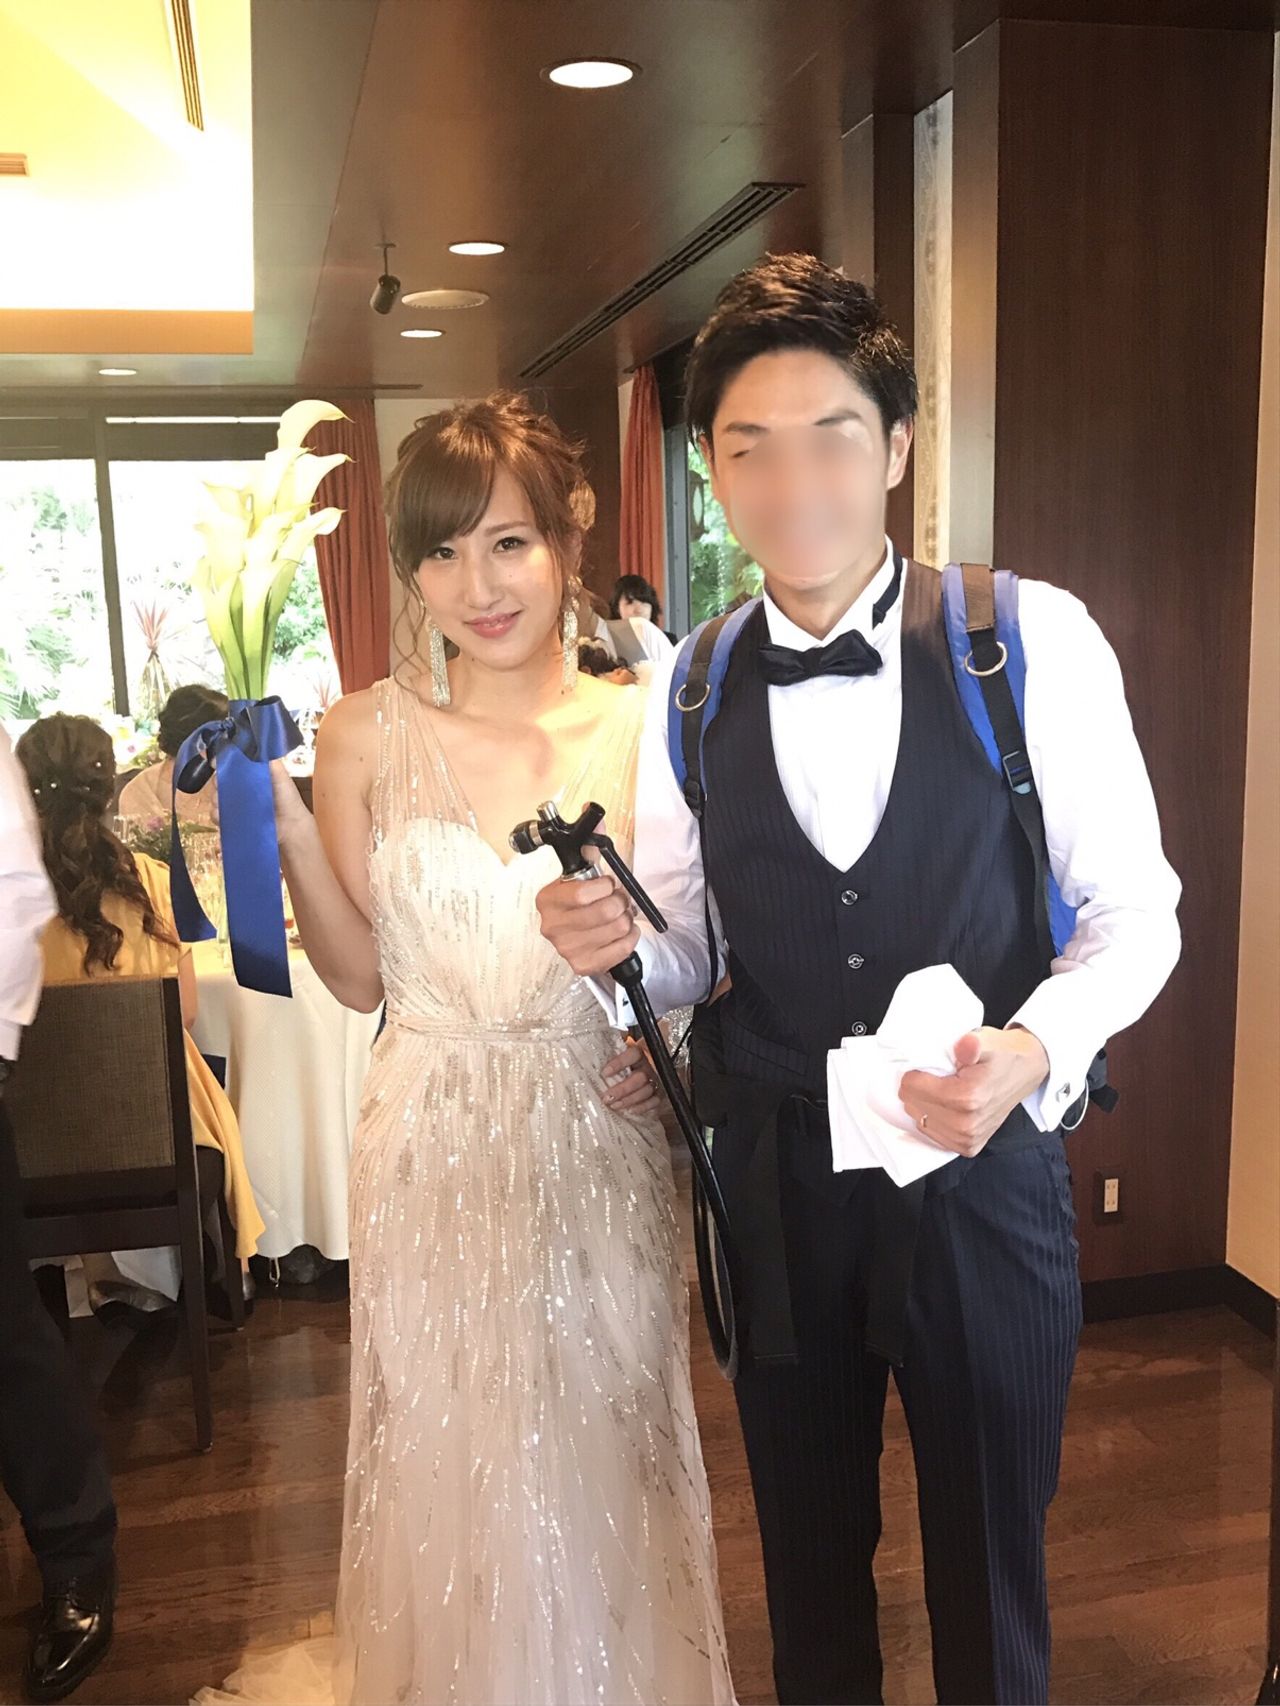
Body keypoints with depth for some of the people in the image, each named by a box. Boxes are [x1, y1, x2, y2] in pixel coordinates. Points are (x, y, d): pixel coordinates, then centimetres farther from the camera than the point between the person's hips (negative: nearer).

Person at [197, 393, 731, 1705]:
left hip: (598, 1146, 1)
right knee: (452, 1466, 15)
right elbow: (362, 976, -1)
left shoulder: (642, 726, -3)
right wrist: (282, 826, -13)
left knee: (601, 1457, 17)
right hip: (436, 1154, 0)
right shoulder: (365, 738, -5)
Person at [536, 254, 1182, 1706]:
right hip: (773, 1187, 3)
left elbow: (1133, 910, -6)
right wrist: (618, 942, -18)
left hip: (980, 1168, -2)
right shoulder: (686, 695, -3)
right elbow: (691, 958, 4)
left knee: (990, 1582, 20)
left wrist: (1032, 1050, -23)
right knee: (810, 1577, 24)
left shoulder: (1033, 644, -12)